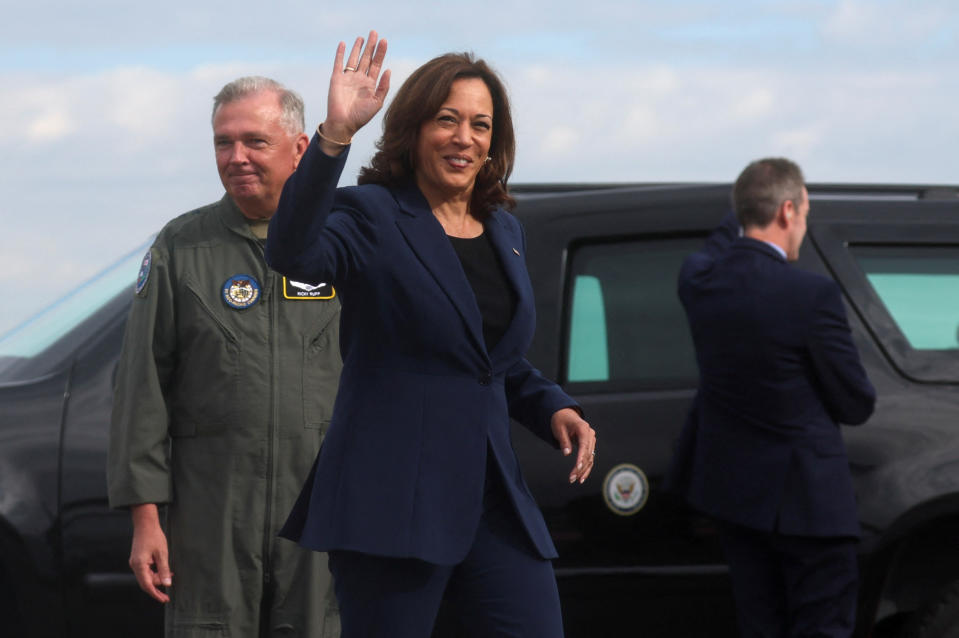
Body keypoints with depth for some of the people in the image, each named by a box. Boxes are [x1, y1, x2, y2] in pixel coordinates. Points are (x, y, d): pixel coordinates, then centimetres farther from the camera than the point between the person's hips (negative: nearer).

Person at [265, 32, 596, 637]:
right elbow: (294, 255, -27)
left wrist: (553, 407, 7)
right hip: (394, 501, -6)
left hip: (492, 498, 6)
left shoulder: (505, 231, 16)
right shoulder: (371, 215, -4)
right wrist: (335, 135, -37)